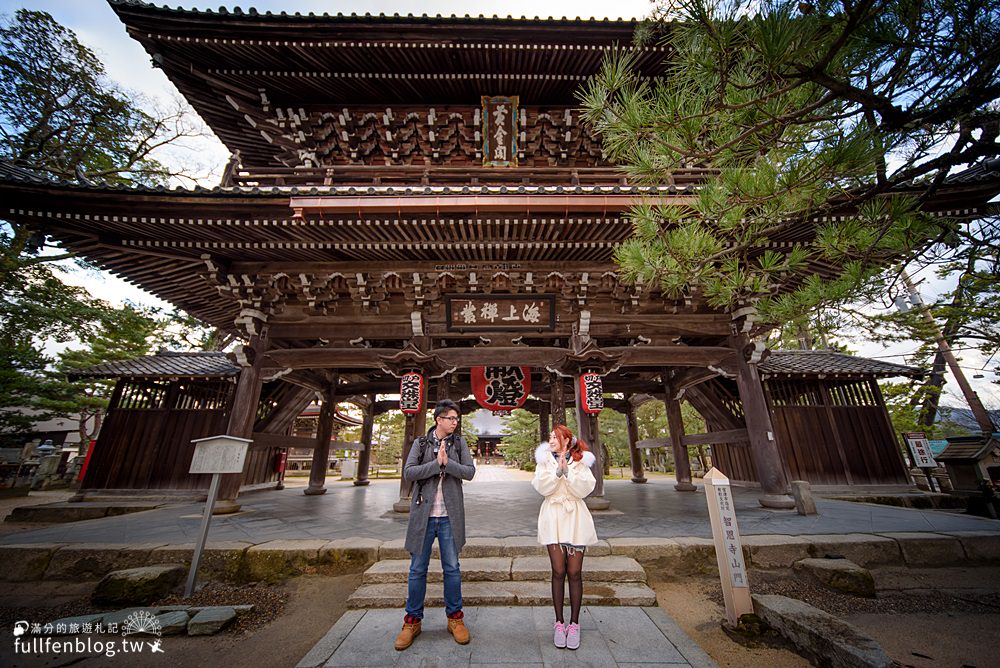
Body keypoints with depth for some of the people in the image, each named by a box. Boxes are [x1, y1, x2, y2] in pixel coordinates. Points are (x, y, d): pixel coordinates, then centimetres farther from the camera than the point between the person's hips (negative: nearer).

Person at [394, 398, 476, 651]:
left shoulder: (458, 442, 2)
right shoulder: (421, 443, -1)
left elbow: (470, 471, -8)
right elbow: (408, 472, -11)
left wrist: (447, 462, -22)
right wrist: (436, 463, -21)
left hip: (449, 516, 1)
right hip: (423, 514, 0)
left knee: (452, 568, 12)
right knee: (417, 569, 11)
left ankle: (455, 617, 30)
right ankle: (413, 620, 30)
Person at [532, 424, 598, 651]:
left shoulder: (581, 461, 1)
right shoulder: (545, 460, 3)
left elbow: (584, 489, -9)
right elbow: (542, 487, -8)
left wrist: (567, 471, -20)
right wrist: (557, 470, -21)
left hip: (575, 518, 0)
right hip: (553, 518, 0)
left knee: (575, 573, 5)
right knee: (558, 572, 4)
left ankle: (574, 623, 22)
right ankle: (559, 622, 21)